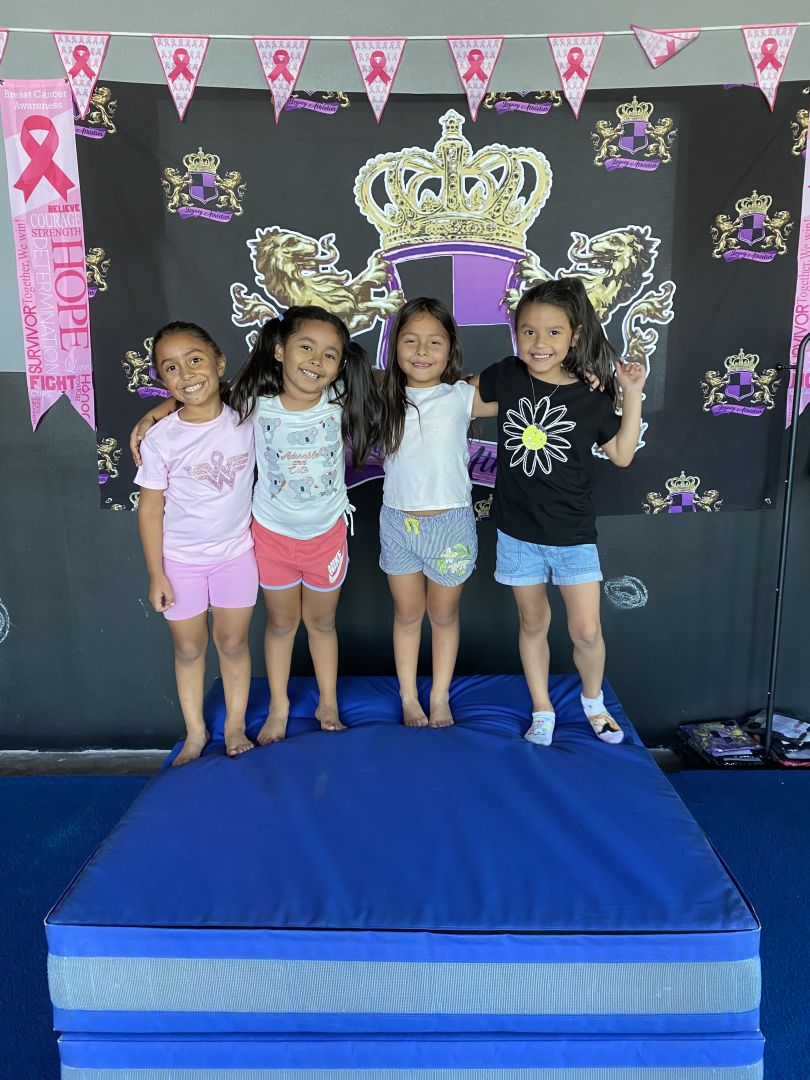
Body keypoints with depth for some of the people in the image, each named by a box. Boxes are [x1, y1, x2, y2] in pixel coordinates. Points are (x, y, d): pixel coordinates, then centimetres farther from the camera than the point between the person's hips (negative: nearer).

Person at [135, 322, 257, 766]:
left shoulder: (245, 419, -10)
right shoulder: (160, 439, -15)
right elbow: (150, 508, -9)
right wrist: (156, 574, -8)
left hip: (235, 554, 1)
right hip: (180, 561, -1)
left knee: (233, 643, 13)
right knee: (189, 648, 13)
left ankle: (235, 726, 33)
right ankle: (195, 733, 32)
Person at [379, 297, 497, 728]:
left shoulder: (463, 396, -8)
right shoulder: (385, 397, -2)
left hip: (451, 524, -1)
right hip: (398, 523, 2)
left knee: (444, 615, 16)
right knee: (407, 615, 16)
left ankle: (440, 698, 34)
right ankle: (409, 700, 33)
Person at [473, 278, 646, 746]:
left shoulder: (591, 395, -8)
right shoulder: (506, 376, -4)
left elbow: (622, 454, -2)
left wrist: (632, 394, -8)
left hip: (573, 532, -1)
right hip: (518, 530, 2)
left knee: (586, 631, 1)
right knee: (533, 624, 15)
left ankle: (593, 699, 31)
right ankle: (543, 712, 32)